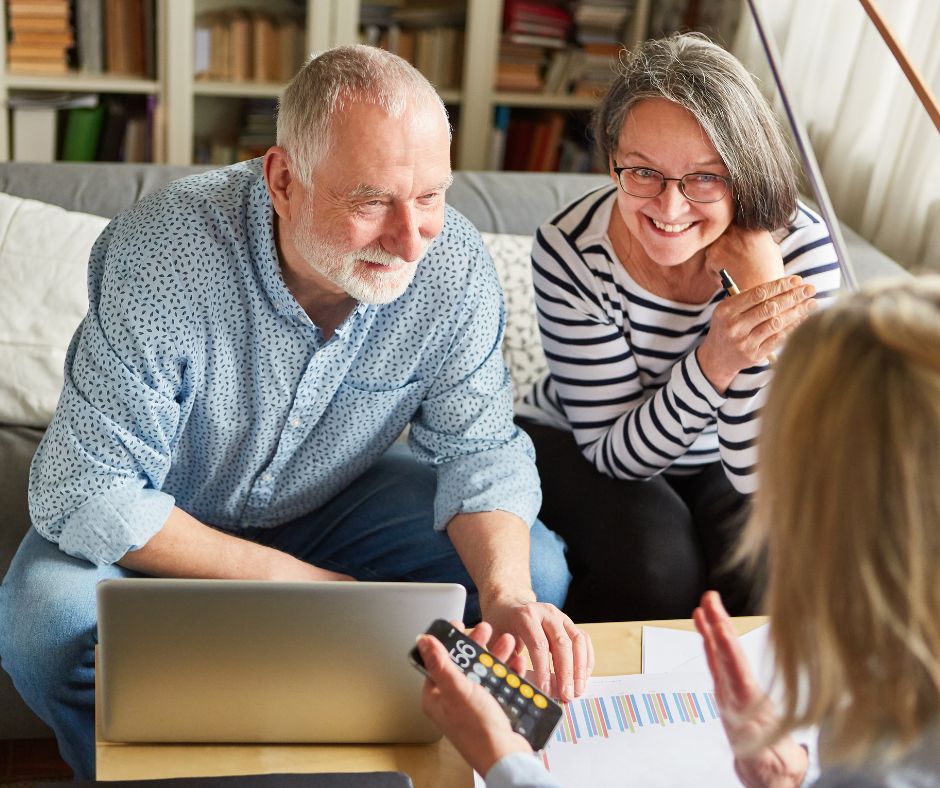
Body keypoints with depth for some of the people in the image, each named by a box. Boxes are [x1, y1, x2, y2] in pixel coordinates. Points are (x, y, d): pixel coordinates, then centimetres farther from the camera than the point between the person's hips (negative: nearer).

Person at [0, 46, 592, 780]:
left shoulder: (455, 265, -21)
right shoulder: (163, 257, -33)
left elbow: (479, 449, -13)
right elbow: (87, 497, -30)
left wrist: (508, 596, -33)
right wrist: (295, 580, -30)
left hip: (337, 499, 3)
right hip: (165, 521, -2)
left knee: (537, 575, -14)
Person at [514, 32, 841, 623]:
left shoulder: (801, 249, -24)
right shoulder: (570, 251, -26)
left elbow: (760, 477, -25)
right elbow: (616, 454, -21)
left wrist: (761, 291, -35)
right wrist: (714, 362, -40)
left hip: (722, 464, 2)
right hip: (575, 443, -1)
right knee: (657, 560, -28)